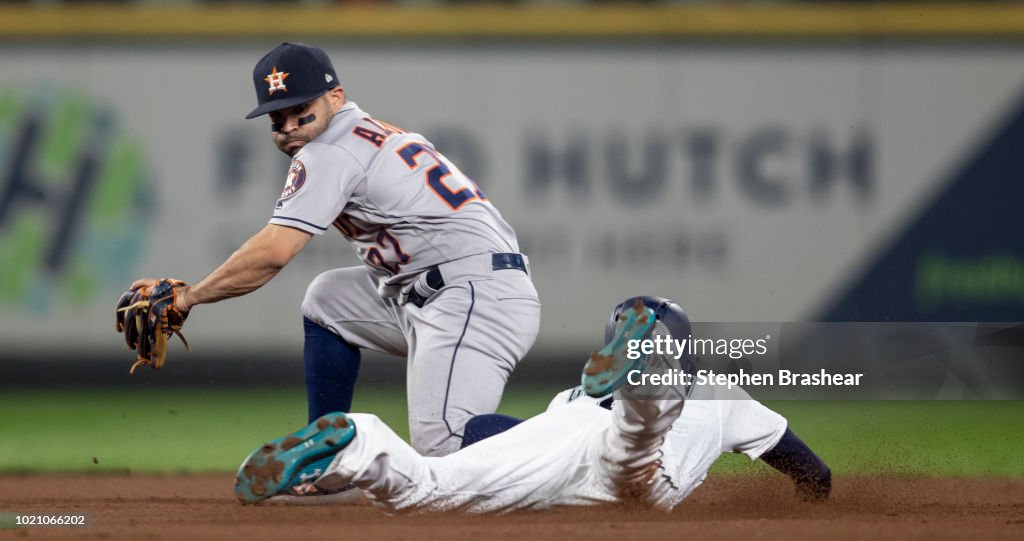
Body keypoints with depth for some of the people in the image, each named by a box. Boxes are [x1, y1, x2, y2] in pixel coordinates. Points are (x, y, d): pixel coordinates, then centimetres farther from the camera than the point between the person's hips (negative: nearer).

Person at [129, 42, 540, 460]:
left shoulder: (330, 151, -7)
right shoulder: (377, 135, 23)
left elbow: (273, 253, -13)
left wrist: (187, 297, -5)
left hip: (478, 298, -11)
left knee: (441, 443, -26)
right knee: (326, 301, 25)